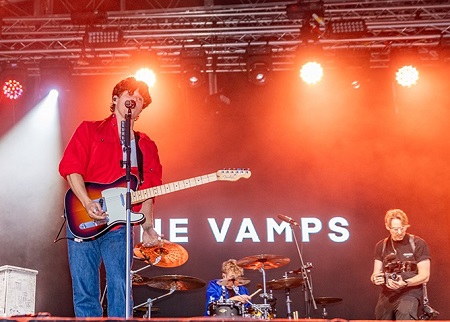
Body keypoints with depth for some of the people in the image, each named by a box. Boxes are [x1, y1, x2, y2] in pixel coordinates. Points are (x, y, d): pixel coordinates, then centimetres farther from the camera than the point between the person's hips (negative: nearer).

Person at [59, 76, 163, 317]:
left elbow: (148, 193, 14)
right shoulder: (90, 130, 8)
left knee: (120, 292, -6)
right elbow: (70, 167, -4)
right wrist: (87, 203, -17)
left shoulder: (147, 147, 17)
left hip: (119, 227, 2)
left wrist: (147, 227, 2)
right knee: (84, 293, -1)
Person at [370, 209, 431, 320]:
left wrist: (404, 283, -23)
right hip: (386, 295, 5)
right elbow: (375, 274, 10)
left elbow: (425, 276, -7)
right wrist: (375, 279, -14)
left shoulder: (418, 244, -4)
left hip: (409, 294, -5)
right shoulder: (381, 246, 8)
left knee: (405, 316, -30)